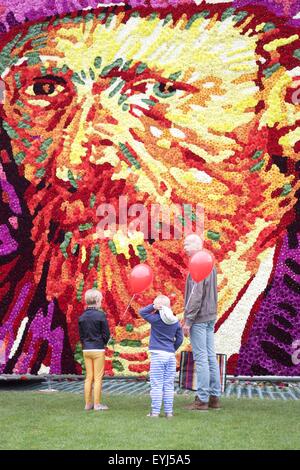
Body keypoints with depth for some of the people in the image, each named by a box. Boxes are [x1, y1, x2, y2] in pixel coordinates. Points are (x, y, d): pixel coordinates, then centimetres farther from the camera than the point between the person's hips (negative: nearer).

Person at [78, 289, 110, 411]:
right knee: (98, 378, 0)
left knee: (88, 377, 11)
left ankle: (88, 403, 14)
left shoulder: (82, 317, 5)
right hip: (98, 349, -5)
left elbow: (81, 334, 9)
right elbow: (106, 334, -8)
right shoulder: (100, 315, -11)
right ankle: (97, 404, 2)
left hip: (86, 350, 5)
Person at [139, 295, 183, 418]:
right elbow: (180, 339, 10)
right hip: (171, 355, 5)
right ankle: (168, 411, 11)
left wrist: (153, 306, -7)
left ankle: (155, 411, -1)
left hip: (157, 355, -4)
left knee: (156, 385, -1)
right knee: (168, 385, 9)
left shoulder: (156, 319, -8)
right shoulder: (176, 322, 6)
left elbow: (142, 312, 1)